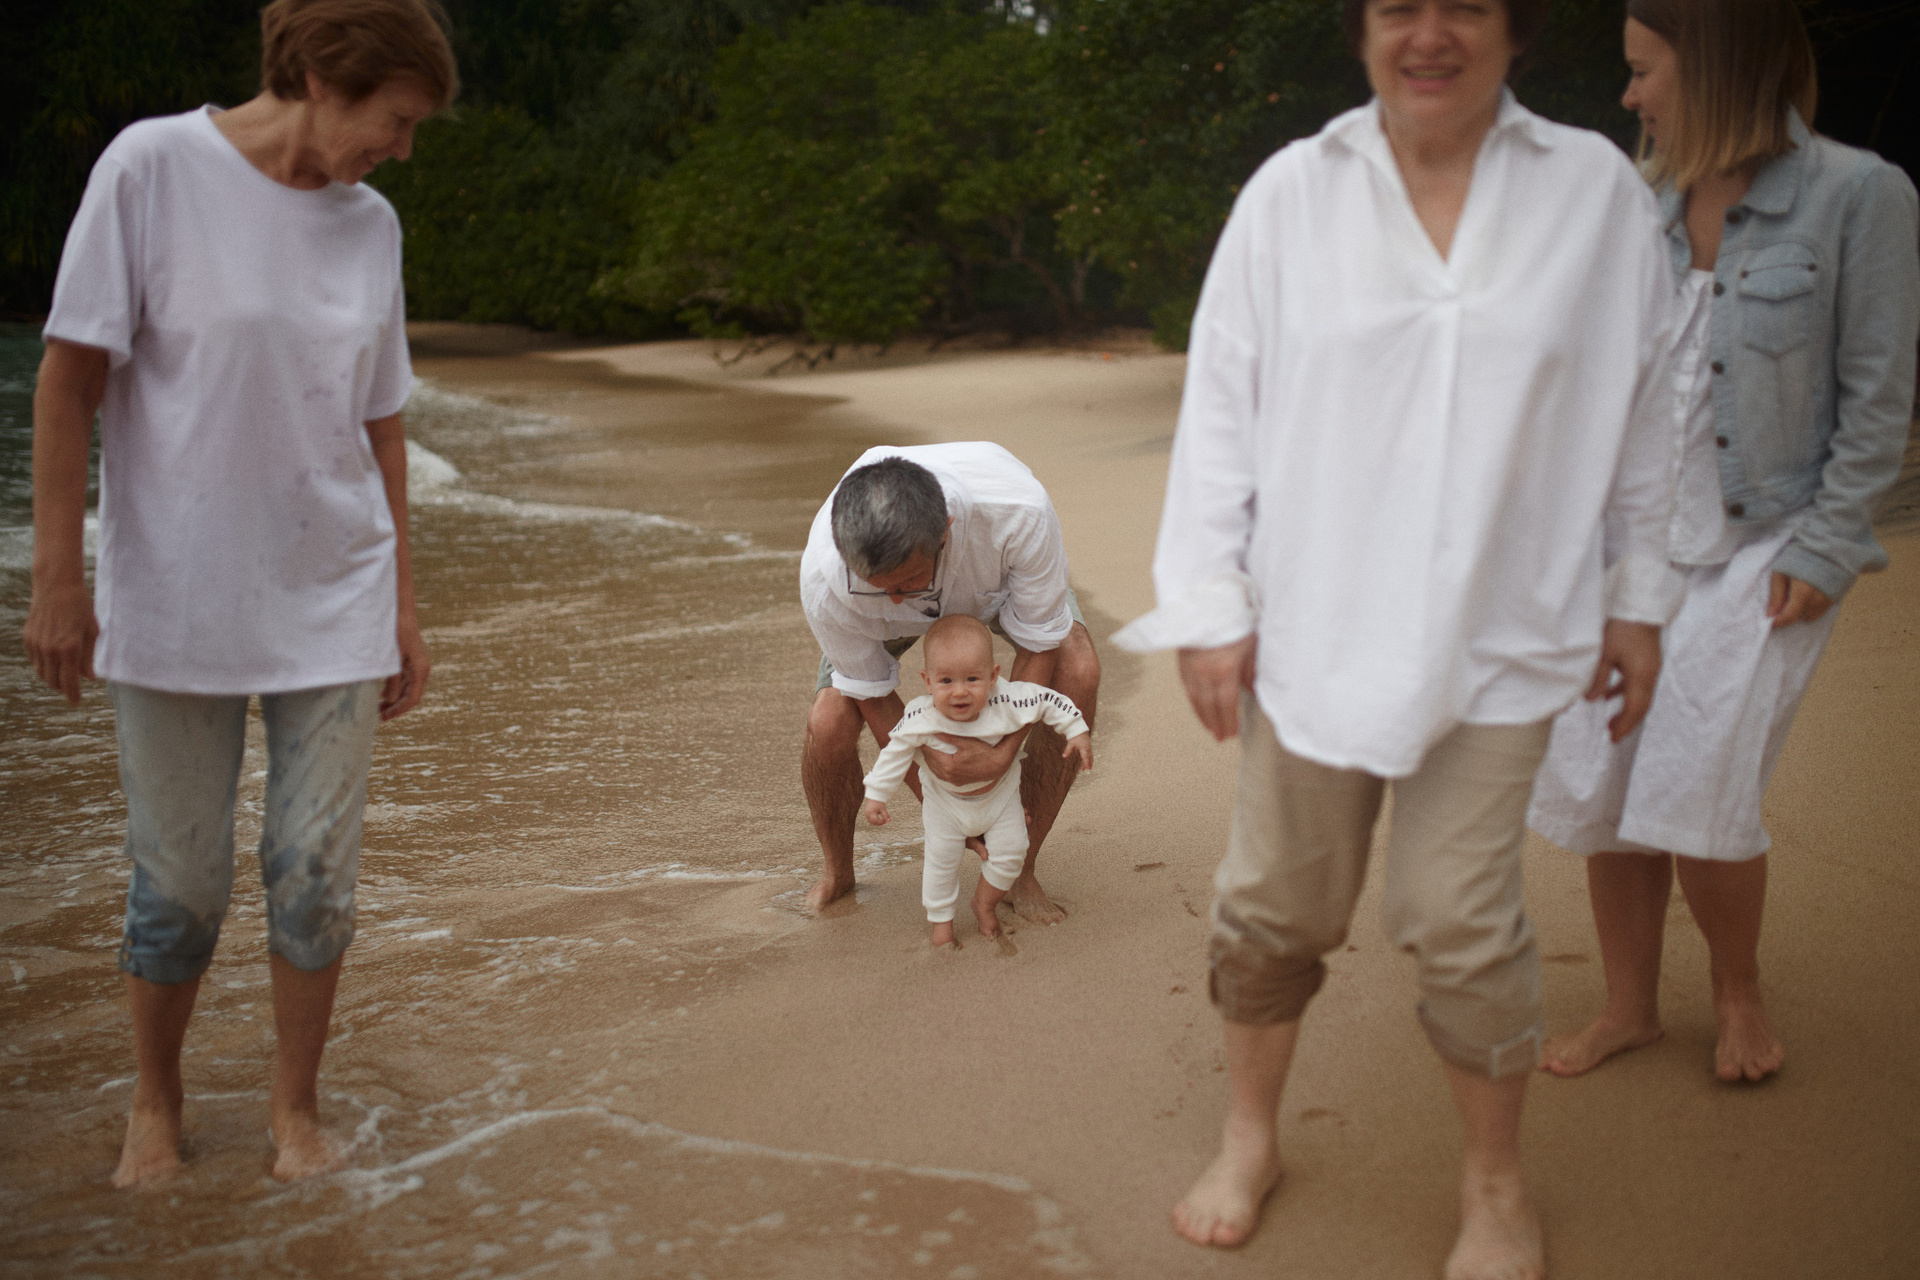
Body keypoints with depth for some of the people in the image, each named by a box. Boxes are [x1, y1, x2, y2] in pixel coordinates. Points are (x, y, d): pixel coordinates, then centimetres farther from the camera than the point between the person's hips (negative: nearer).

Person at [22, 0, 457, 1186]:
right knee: (180, 882, 6)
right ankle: (156, 1104, 30)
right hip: (172, 602, -3)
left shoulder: (370, 224, 6)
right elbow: (70, 380, -6)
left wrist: (404, 608, 11)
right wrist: (58, 576, -9)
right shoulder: (151, 168, -8)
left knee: (314, 873, 5)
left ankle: (298, 1109, 24)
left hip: (334, 606, 3)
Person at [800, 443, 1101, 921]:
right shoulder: (824, 581, -41)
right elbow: (872, 695, -22)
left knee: (1077, 672, -27)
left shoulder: (1019, 512, -46)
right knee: (829, 725, -23)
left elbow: (1038, 644, -28)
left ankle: (1020, 872, -7)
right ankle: (836, 872, 12)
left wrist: (1003, 755, -36)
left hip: (994, 572, 0)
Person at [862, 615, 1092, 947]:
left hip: (1000, 795, 1)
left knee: (1010, 854, 5)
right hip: (946, 801, -1)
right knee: (941, 858, 6)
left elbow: (1048, 701, -19)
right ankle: (941, 919, 29)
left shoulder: (1007, 704, -35)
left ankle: (984, 903, 32)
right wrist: (875, 795, -16)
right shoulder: (920, 718, -35)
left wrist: (1077, 732, -14)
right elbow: (895, 753, -19)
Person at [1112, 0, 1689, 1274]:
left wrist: (1638, 596, 8)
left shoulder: (1597, 190, -1)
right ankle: (1249, 1138, 35)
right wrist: (1210, 604, -3)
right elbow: (1220, 407, -1)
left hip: (1499, 635, 0)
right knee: (1276, 902, 11)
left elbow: (1641, 407, 6)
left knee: (1462, 917, 3)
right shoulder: (1290, 193, -3)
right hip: (1314, 626, 1)